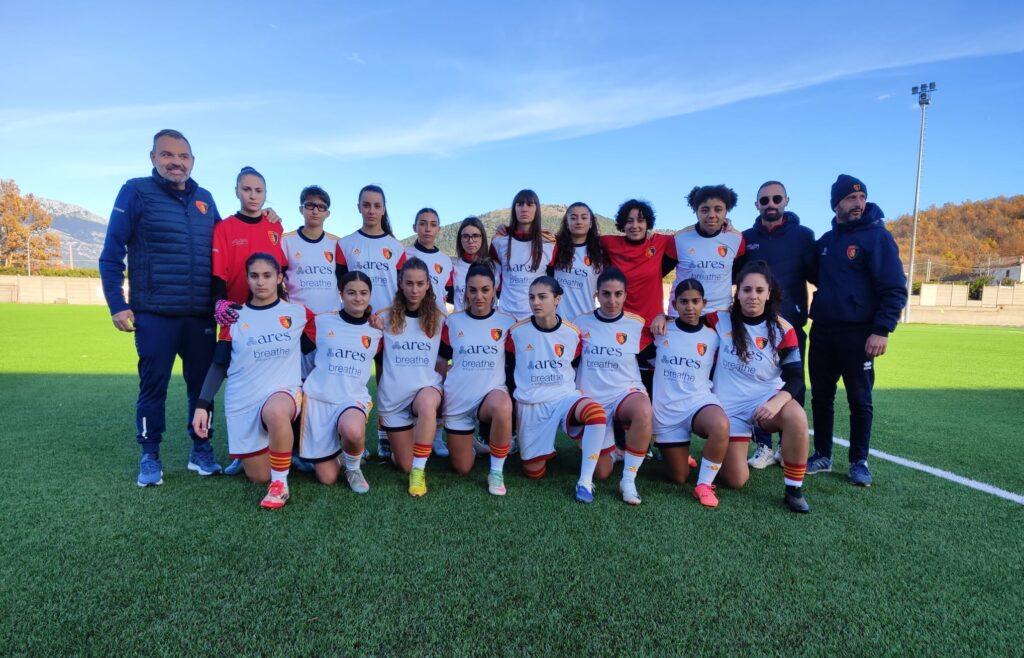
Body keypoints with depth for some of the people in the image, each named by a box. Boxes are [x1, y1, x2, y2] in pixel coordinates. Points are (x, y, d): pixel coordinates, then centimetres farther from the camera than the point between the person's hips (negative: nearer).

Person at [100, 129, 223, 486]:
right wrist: (117, 304, -7)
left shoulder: (204, 199, 11)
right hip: (154, 315, -3)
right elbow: (111, 252, -2)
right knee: (153, 384, 4)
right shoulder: (136, 192, -1)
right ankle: (150, 457, 18)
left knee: (202, 383, 8)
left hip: (201, 315, 4)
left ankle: (201, 450, 22)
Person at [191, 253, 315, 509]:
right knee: (258, 476, 4)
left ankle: (281, 484, -21)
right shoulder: (235, 318, 4)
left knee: (275, 412, -41)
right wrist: (202, 405, -2)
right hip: (243, 401, 3)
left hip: (284, 391, -2)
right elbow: (219, 365, 5)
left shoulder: (299, 314, 1)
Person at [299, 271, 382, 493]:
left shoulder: (377, 330, 3)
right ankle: (330, 448, 34)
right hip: (318, 397, 0)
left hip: (354, 398, 0)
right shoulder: (322, 320, 0)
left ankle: (353, 468, -5)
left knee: (353, 431, -39)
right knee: (327, 478, 0)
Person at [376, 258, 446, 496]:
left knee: (427, 403, -40)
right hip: (393, 396, 1)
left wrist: (443, 374, -3)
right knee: (405, 465, -1)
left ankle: (419, 472, -23)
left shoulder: (439, 319, 3)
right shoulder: (386, 318, 3)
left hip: (427, 387, -1)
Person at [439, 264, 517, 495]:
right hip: (457, 399, 2)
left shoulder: (507, 322, -2)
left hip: (492, 391, -1)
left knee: (503, 406, -40)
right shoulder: (453, 322, 0)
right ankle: (472, 441, 40)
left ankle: (497, 472, -17)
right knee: (462, 469, 5)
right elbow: (441, 361, 10)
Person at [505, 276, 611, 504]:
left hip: (565, 397, 0)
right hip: (530, 405, 0)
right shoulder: (517, 332, -6)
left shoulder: (572, 332, -4)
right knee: (533, 472, 2)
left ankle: (585, 482, -22)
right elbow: (507, 367, 7)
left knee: (596, 413, -35)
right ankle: (544, 449, 38)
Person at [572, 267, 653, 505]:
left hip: (627, 392, -1)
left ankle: (628, 480, -21)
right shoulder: (581, 323, 1)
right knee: (602, 472, -4)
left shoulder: (637, 324, 0)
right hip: (591, 398, 1)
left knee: (643, 411, -38)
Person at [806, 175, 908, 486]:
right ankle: (822, 455, 22)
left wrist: (882, 330, -17)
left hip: (858, 335, -5)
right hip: (821, 332, 5)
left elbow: (895, 289, -10)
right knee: (821, 397, 10)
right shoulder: (825, 240, 13)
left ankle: (859, 462, 16)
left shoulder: (877, 236, -4)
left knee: (859, 400, 4)